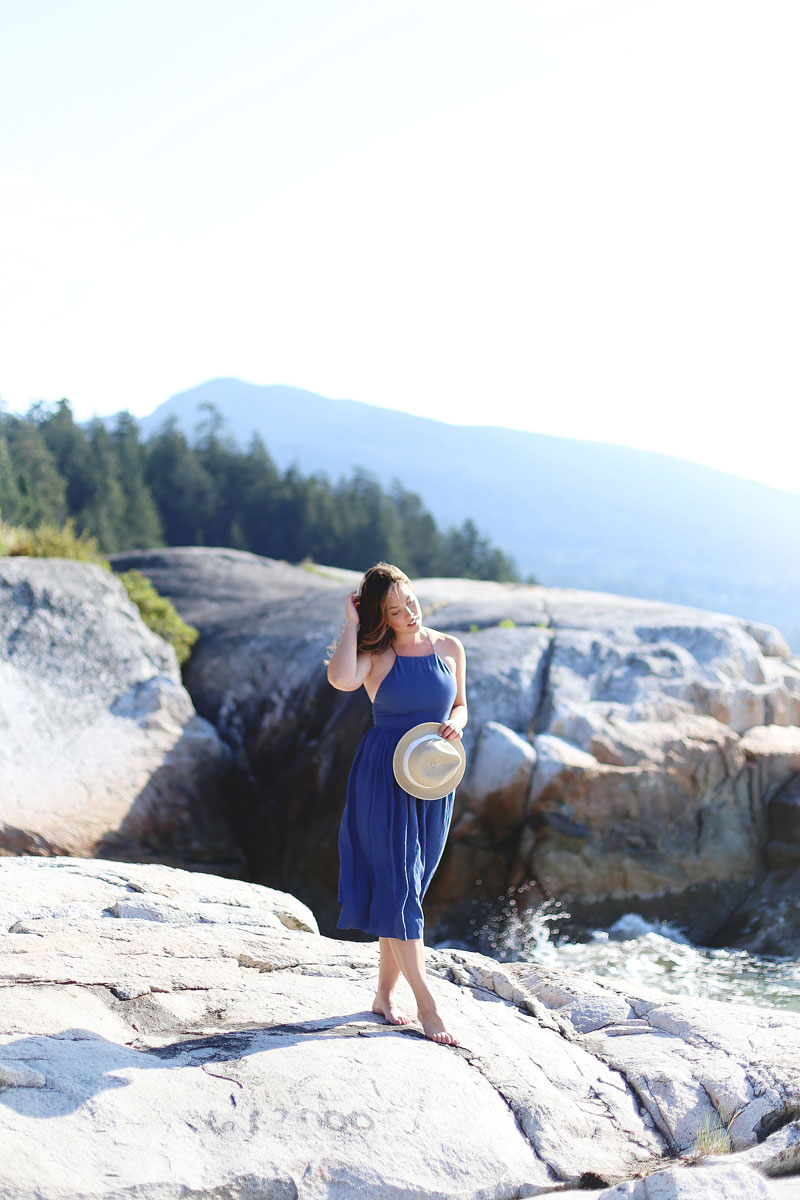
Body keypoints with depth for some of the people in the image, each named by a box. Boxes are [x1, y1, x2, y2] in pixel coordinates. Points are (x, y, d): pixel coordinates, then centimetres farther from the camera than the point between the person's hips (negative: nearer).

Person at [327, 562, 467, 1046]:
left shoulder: (450, 648, 4)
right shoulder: (375, 655, -7)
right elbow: (341, 679, -30)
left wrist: (456, 723, -7)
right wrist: (352, 624, -18)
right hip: (384, 776, -4)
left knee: (409, 887, 11)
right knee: (397, 884, -6)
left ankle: (386, 992, 22)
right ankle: (426, 1003, 0)